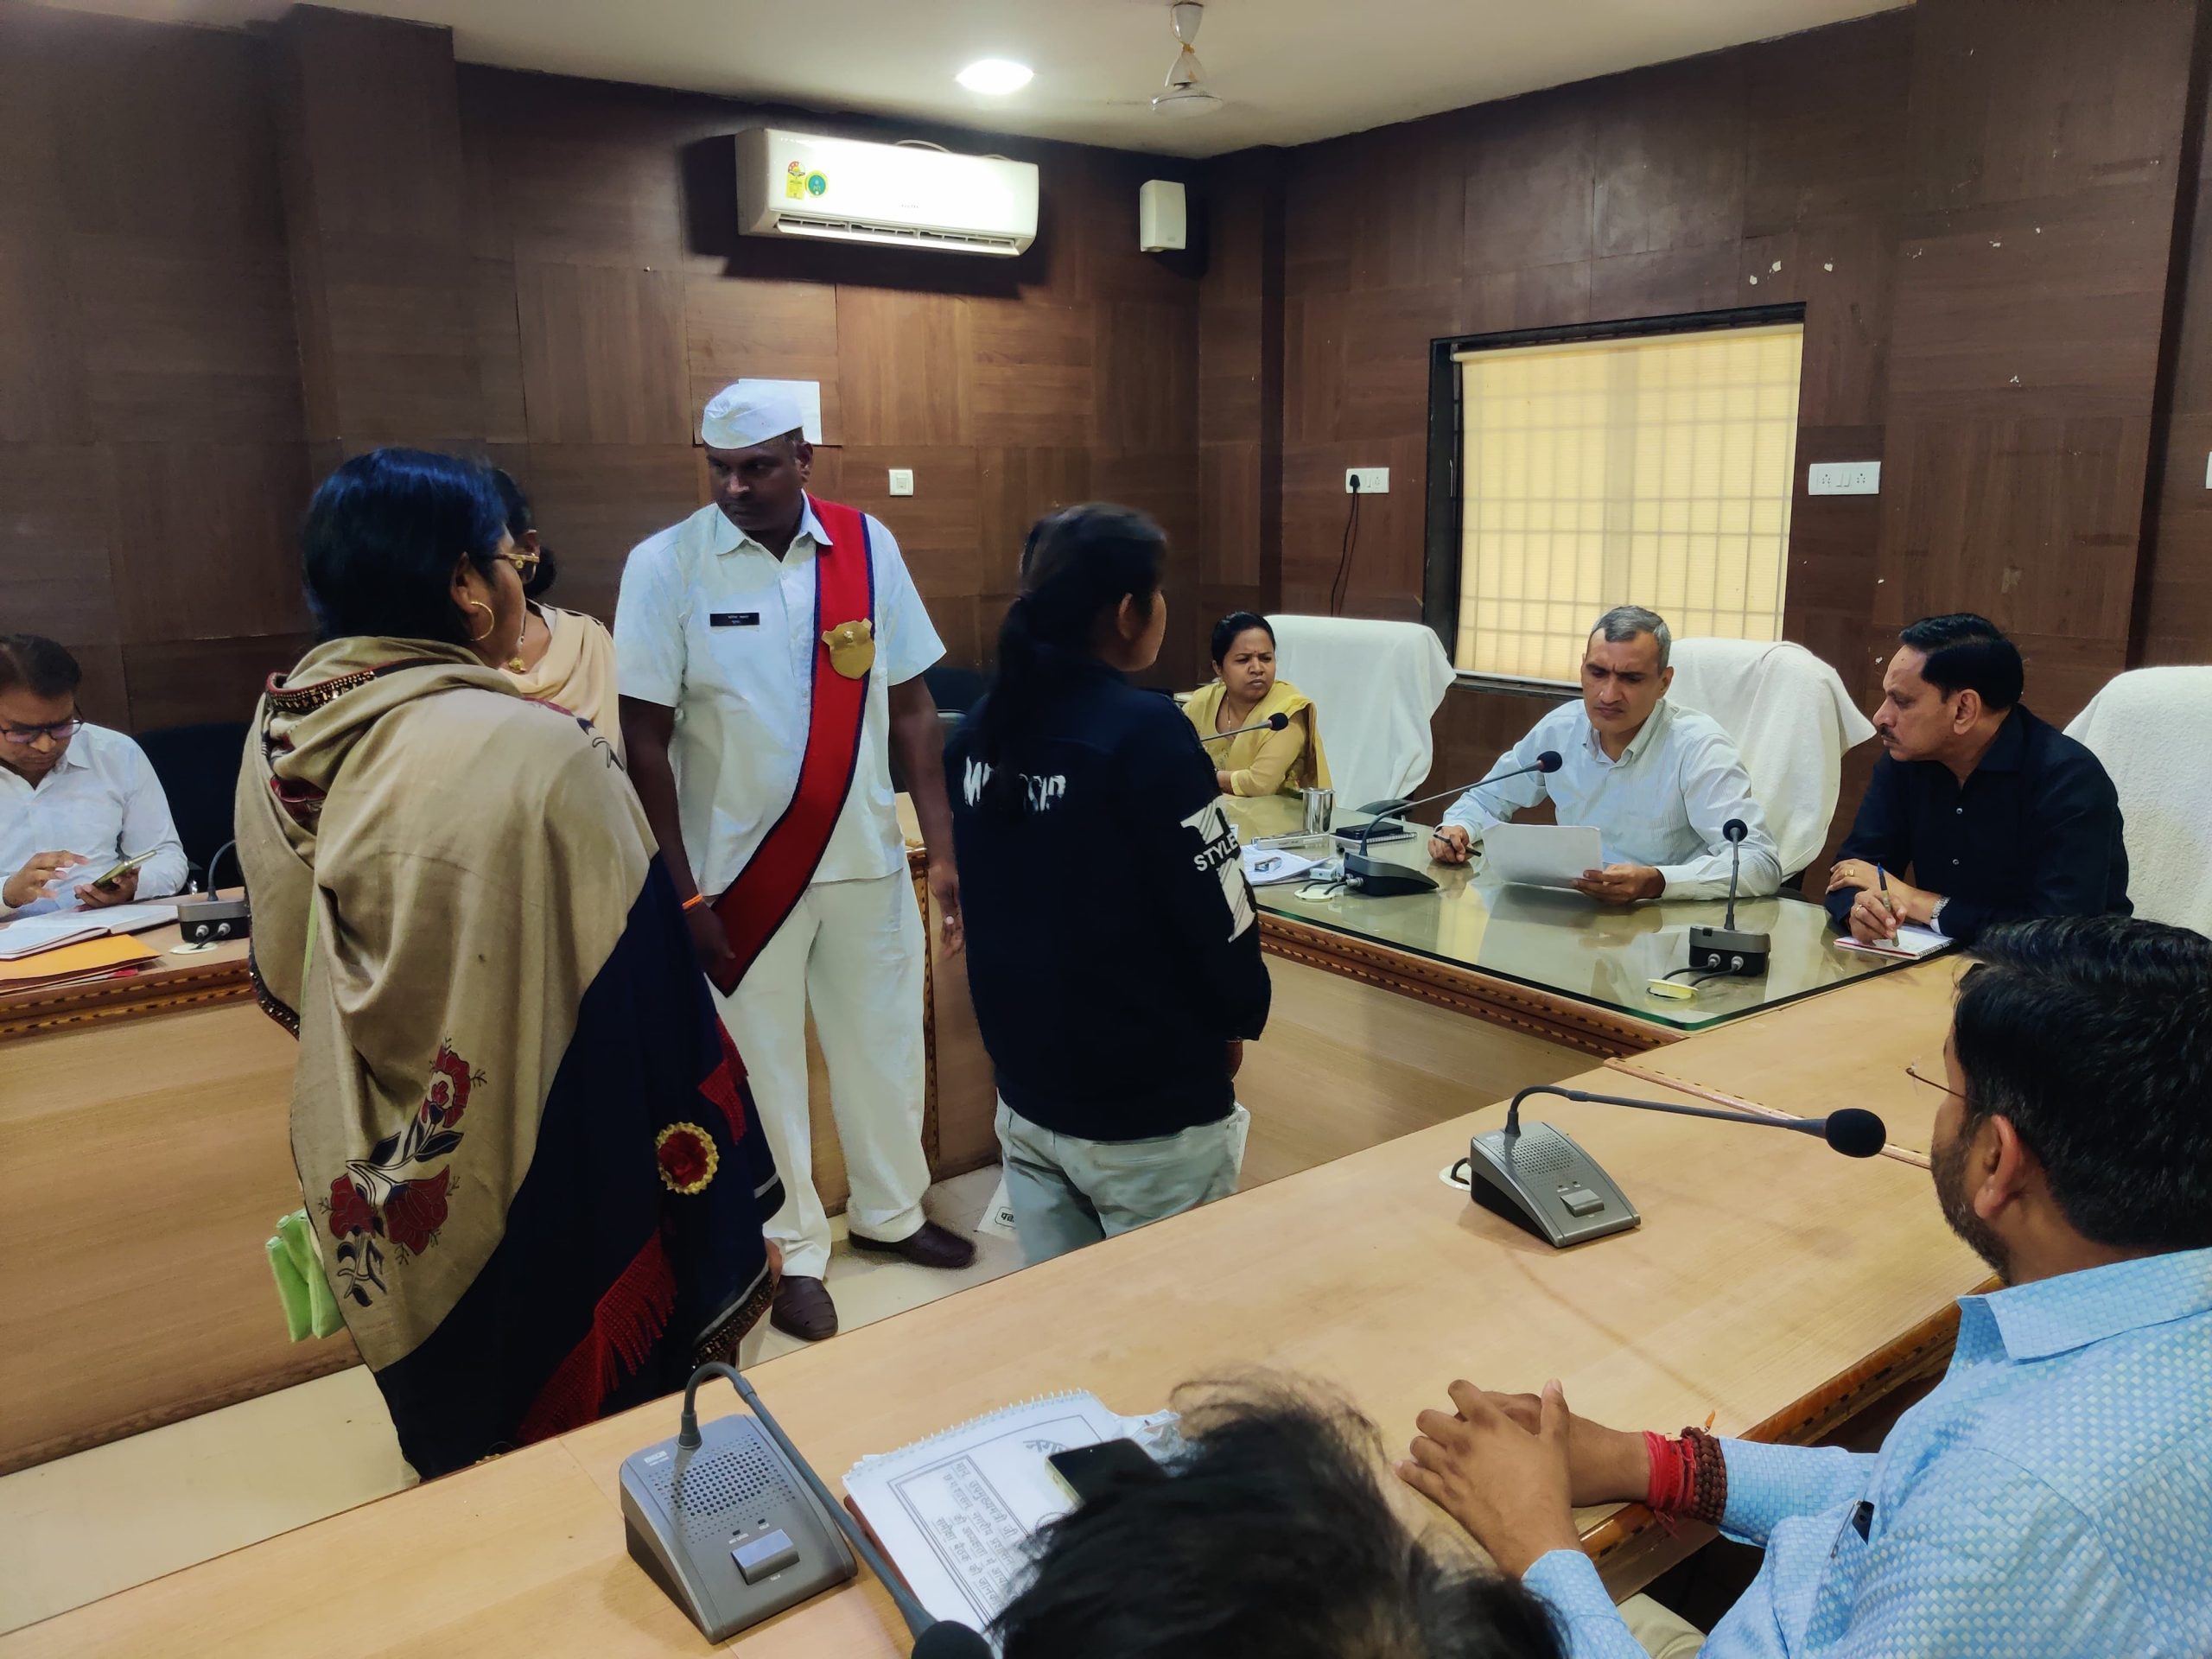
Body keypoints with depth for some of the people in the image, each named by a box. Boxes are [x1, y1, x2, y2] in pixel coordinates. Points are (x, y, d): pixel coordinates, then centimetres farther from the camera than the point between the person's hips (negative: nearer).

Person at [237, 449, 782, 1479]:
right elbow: (642, 1007, -22)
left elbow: (283, 979, 8)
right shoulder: (532, 751, -25)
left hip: (376, 1188, 7)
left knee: (455, 1452, 27)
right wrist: (724, 1222, -12)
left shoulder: (279, 737, -4)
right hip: (538, 1194, -6)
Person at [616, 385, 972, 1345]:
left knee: (885, 1046, 16)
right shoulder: (665, 565, -10)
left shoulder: (867, 546, -2)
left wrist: (943, 852, 0)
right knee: (762, 1067, 12)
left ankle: (890, 1213, 40)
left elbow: (911, 708, 2)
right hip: (741, 867, -2)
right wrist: (683, 895, -10)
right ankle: (795, 1253, 31)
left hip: (867, 858, 3)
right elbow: (645, 742, -8)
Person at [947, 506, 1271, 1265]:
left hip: (1026, 1094, 6)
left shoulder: (980, 727, 1)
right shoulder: (1143, 731, -20)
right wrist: (1236, 1021, 3)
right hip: (1148, 1111, -6)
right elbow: (1219, 916, -16)